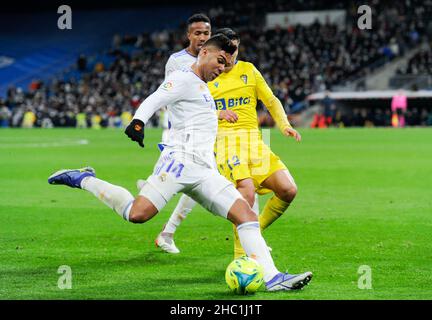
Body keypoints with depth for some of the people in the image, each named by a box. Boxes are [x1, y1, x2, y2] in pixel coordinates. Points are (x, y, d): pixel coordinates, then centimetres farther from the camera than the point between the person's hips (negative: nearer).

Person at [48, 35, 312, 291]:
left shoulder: (203, 88, 29)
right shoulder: (184, 79, 1)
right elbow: (152, 102, -15)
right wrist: (138, 121, -32)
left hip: (205, 173, 9)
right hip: (181, 160, -9)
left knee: (246, 214, -6)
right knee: (138, 214, -25)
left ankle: (272, 278, -13)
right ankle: (83, 180, -4)